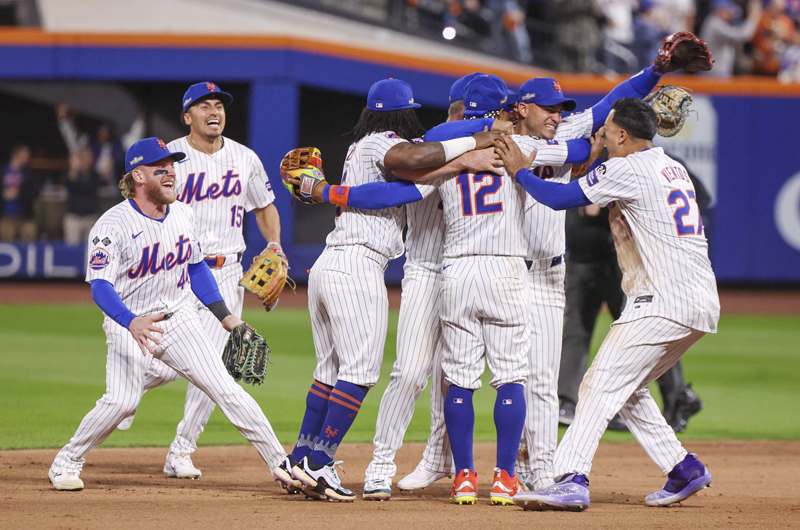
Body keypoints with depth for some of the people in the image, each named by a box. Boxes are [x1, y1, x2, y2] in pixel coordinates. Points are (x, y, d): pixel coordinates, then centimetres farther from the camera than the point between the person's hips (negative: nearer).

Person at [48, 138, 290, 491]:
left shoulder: (183, 215, 2)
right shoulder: (113, 225, -17)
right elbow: (100, 286, -25)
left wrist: (225, 316, 12)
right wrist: (132, 323, -43)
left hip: (179, 319, 4)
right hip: (128, 323, -4)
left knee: (225, 389, -6)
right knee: (121, 401, -21)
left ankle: (280, 463, -2)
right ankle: (66, 463, 1)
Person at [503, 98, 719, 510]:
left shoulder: (628, 169, -7)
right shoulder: (674, 168, 19)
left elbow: (559, 198, -6)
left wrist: (519, 170, 8)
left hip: (663, 303, -9)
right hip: (702, 305, 9)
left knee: (601, 384, -13)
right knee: (628, 388, 20)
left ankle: (572, 479, -25)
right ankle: (683, 469, 17)